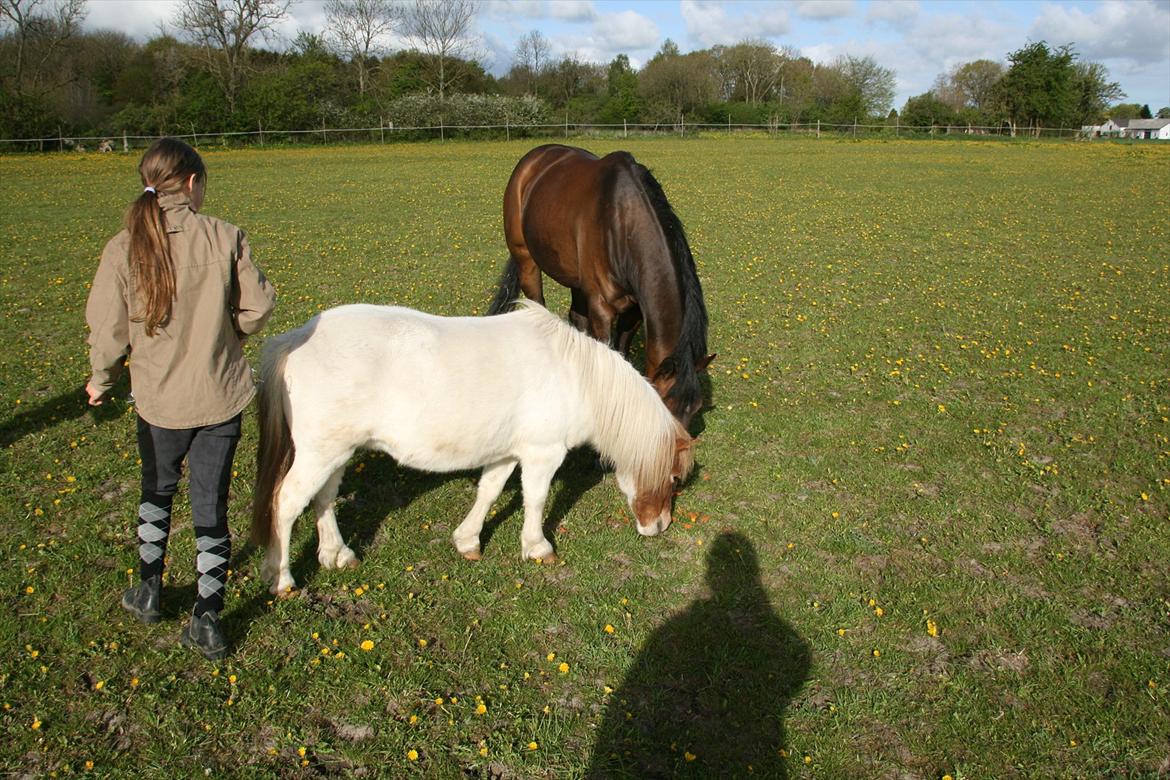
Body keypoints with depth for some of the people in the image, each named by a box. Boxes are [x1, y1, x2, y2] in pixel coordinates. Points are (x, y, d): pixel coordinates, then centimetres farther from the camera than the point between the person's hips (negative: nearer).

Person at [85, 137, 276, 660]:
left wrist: (101, 380, 13)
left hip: (159, 400, 1)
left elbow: (107, 329, -6)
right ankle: (207, 621, 16)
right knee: (211, 504, 10)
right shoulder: (226, 238, -12)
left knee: (157, 491, 26)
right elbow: (257, 307, -7)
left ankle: (148, 592, 38)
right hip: (222, 395, 0)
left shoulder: (124, 249, -11)